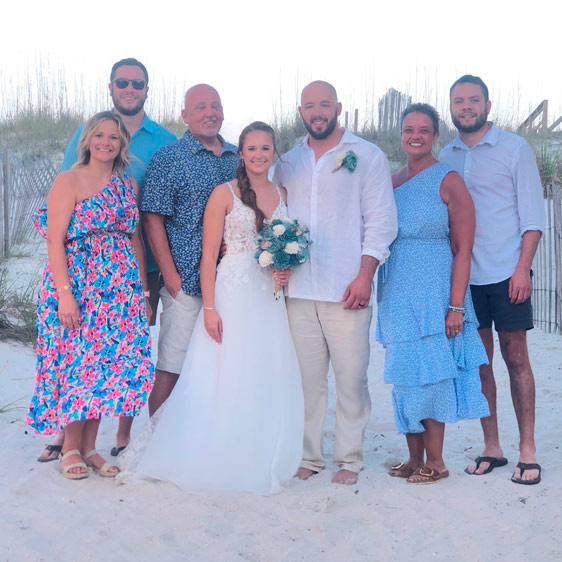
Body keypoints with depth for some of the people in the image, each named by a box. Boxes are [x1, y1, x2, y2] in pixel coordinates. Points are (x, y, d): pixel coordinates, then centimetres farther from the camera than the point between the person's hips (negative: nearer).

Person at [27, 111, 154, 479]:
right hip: (78, 284, -5)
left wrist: (143, 291, 10)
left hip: (121, 289, 5)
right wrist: (64, 293, -18)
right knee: (77, 362, -3)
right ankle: (71, 449, 12)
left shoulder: (129, 185, 12)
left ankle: (89, 446, 17)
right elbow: (55, 241, -10)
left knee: (109, 363, 4)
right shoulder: (70, 181, -4)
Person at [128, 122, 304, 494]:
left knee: (268, 381, 7)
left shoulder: (283, 194, 12)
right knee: (226, 377, -4)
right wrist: (209, 308, -15)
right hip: (232, 294, -5)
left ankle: (260, 463, 18)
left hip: (270, 298, 5)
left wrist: (287, 270, -2)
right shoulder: (225, 193, -4)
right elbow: (209, 254, -7)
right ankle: (219, 463, 7)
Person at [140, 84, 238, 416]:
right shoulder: (168, 158, -1)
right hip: (186, 282, -5)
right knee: (171, 369, -3)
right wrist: (171, 276, -12)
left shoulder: (238, 158, 13)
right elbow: (153, 220, -6)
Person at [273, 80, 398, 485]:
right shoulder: (287, 163, 17)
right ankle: (309, 456, 14)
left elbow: (381, 221, 0)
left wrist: (364, 277, -9)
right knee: (306, 377, 4)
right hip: (297, 289, 3)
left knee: (351, 377, -2)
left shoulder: (367, 156, 5)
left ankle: (350, 459, 9)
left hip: (347, 290, -3)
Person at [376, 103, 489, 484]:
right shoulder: (391, 182, 11)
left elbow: (463, 249, -9)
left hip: (433, 292, -5)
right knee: (406, 375, 9)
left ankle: (435, 462, 10)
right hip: (396, 294, 6)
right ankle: (414, 458, 19)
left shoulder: (448, 181, -6)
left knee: (429, 374, -2)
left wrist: (456, 306, -16)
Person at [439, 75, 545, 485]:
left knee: (516, 359, 0)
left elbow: (533, 215, -2)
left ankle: (528, 451, 7)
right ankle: (491, 448, 15)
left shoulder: (514, 149, 1)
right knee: (479, 360, 6)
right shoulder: (446, 158, 11)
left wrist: (523, 268, -12)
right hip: (464, 275, 4)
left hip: (506, 272, -3)